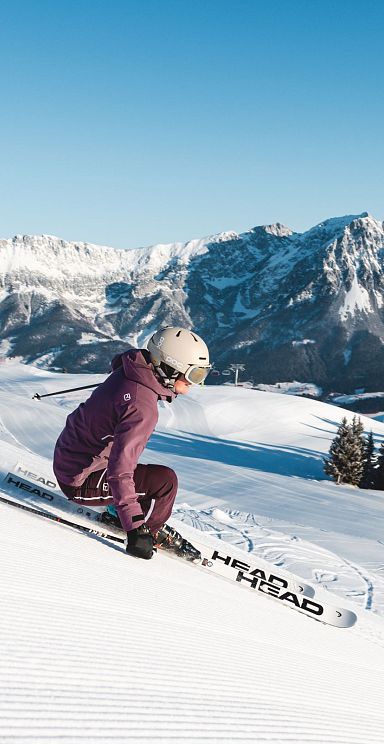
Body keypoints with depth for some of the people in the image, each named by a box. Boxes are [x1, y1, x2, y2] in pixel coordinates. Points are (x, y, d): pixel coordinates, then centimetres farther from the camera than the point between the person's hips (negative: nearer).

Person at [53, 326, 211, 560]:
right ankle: (150, 530, 10)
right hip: (80, 481, -9)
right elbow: (119, 472, -35)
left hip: (66, 458, 9)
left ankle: (116, 512, 24)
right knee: (165, 480, -14)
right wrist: (135, 529, -34)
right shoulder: (142, 408, -30)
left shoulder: (129, 371, -5)